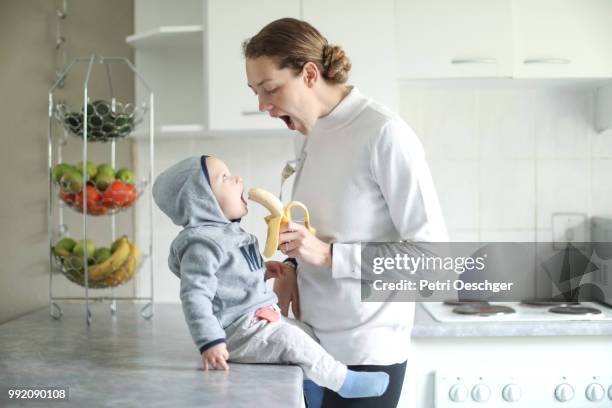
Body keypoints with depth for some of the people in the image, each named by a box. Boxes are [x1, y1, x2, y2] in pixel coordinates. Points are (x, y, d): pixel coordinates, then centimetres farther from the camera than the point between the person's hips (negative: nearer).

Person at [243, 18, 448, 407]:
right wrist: (294, 267, -2)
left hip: (365, 353, -6)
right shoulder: (314, 134, 8)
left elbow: (431, 249, -15)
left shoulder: (384, 132, -14)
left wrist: (327, 256, -20)